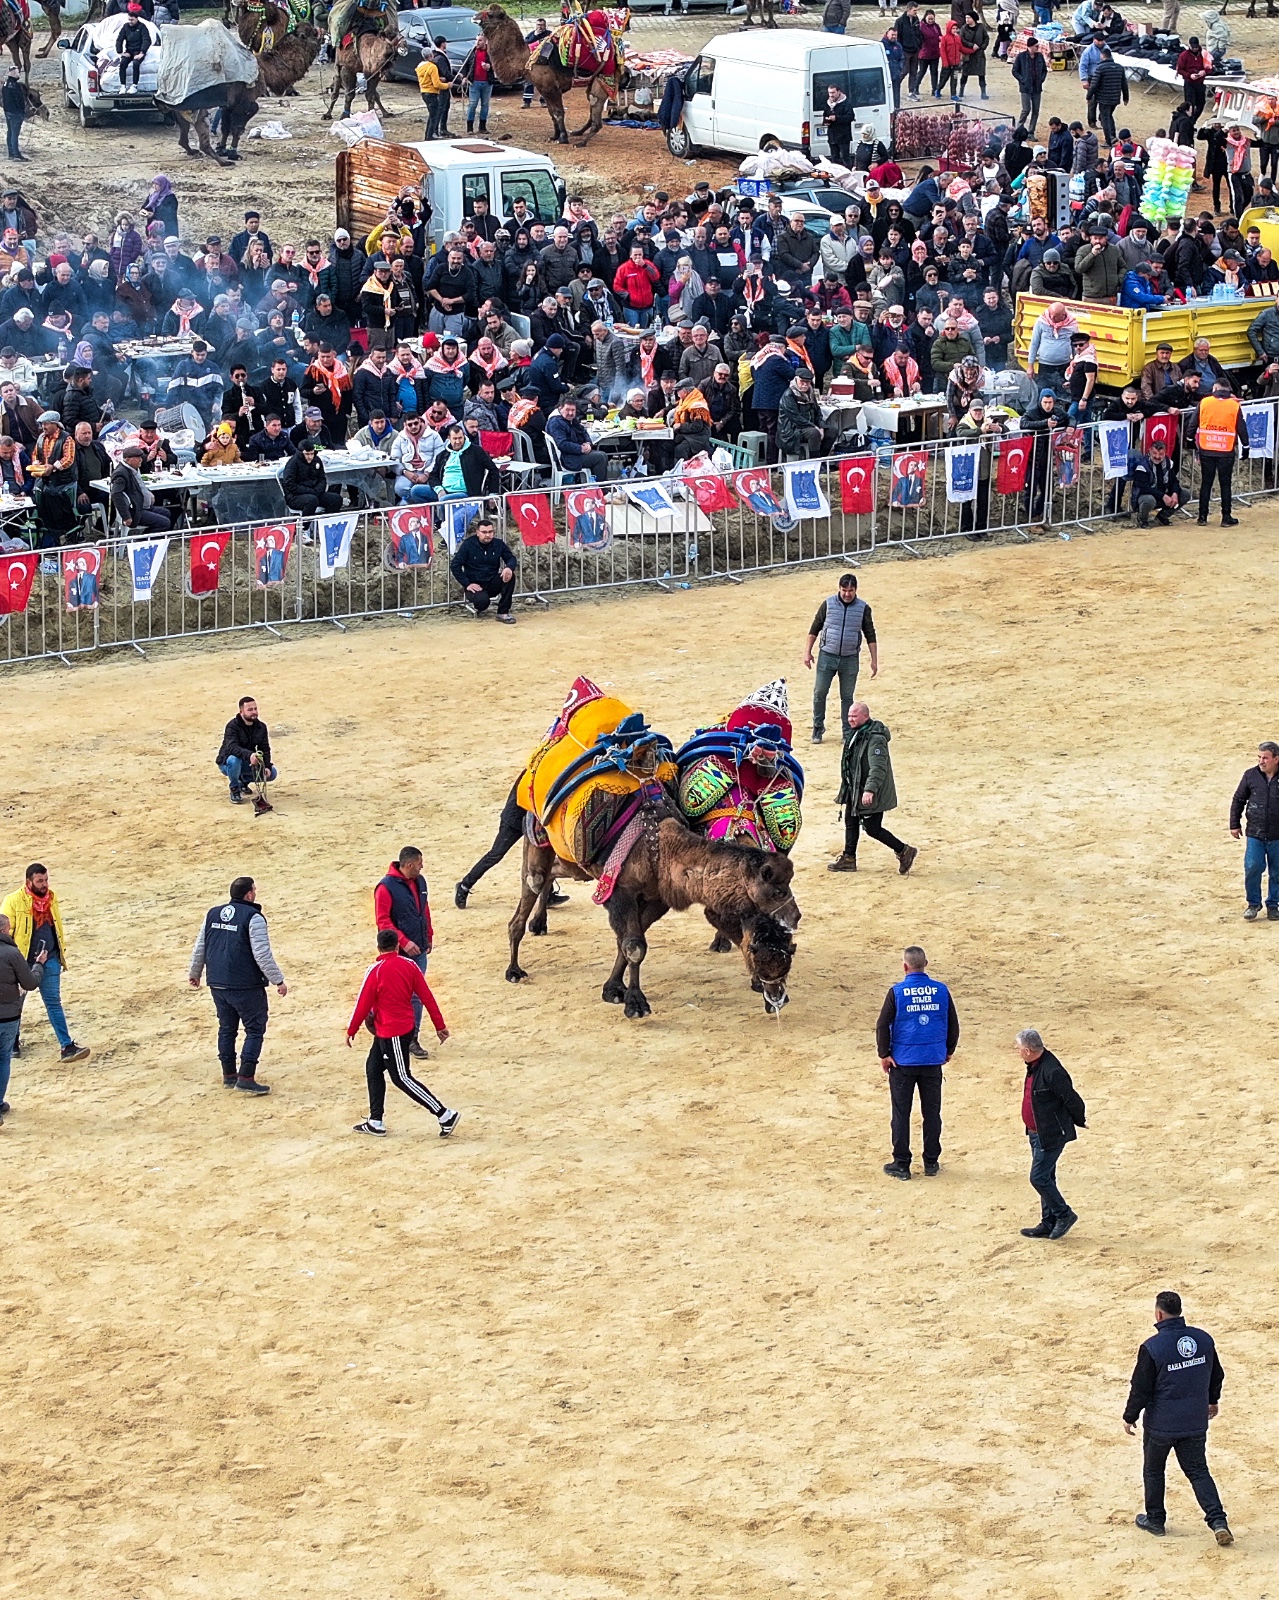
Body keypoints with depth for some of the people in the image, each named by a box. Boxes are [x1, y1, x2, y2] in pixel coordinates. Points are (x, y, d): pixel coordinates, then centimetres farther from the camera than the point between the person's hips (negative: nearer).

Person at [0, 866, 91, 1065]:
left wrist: (61, 954, 17)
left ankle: (67, 1047, -6)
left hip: (49, 959, 3)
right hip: (23, 961, -3)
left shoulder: (51, 899, 5)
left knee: (54, 1002, -1)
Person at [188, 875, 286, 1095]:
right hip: (246, 986, -6)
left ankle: (228, 1075, 24)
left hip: (217, 984, 6)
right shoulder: (252, 918, -13)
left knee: (227, 1028, 19)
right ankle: (246, 1078, -6)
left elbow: (199, 947, 15)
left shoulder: (213, 914, 8)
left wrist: (194, 973, 29)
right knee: (255, 1029, 2)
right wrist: (278, 980, -10)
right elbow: (262, 954, -17)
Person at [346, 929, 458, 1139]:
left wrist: (351, 1030, 0)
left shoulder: (376, 971, -16)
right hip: (406, 1026, 8)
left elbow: (363, 1004, -11)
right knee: (373, 1069, 18)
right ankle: (375, 1122, 21)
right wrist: (440, 1025, 6)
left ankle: (446, 1115, -6)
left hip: (391, 1033, -8)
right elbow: (426, 996, 1)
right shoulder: (408, 966, 1)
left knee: (402, 1078, -2)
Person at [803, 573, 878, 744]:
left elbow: (870, 636, 5)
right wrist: (807, 652, 1)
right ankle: (818, 728, 15)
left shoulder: (863, 608, -1)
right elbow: (814, 629, 5)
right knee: (819, 693, -1)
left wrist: (874, 661, 2)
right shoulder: (828, 604, -2)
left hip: (850, 659, 0)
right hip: (827, 656, 0)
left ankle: (848, 732, 15)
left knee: (847, 697, 6)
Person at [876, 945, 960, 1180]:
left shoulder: (897, 992, -10)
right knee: (932, 1112, 11)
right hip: (933, 1061, 3)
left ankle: (901, 1164, 8)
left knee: (901, 1113, 6)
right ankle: (931, 1163, 17)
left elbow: (882, 1026, -10)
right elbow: (953, 1024, 6)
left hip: (903, 1061, -3)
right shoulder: (941, 990, -2)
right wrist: (948, 1050, 19)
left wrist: (884, 1054, 0)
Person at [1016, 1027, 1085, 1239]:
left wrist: (1079, 1122, -3)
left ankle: (1064, 1215, 9)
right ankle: (1049, 1224, 24)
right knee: (1045, 1178, 16)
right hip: (1036, 1133, 10)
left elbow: (1072, 1099, -20)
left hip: (1051, 1135, -10)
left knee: (1039, 1178, -7)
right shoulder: (1034, 1066, 5)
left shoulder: (1051, 1071, -26)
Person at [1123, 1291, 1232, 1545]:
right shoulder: (1204, 1339, -4)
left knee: (1153, 1471, 17)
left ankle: (1155, 1521, 29)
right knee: (1198, 1471, 10)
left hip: (1160, 1424, -4)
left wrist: (1130, 1417, 2)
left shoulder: (1152, 1348, -20)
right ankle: (1218, 1521, -6)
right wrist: (1213, 1400, 29)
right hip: (1195, 1423, 4)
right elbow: (1216, 1374, 11)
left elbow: (1141, 1388, -14)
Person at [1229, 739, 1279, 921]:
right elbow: (1238, 800, 10)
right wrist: (1234, 824, 8)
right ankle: (1253, 904, 10)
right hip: (1255, 834, 1)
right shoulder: (1251, 775, 0)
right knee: (1252, 868, -8)